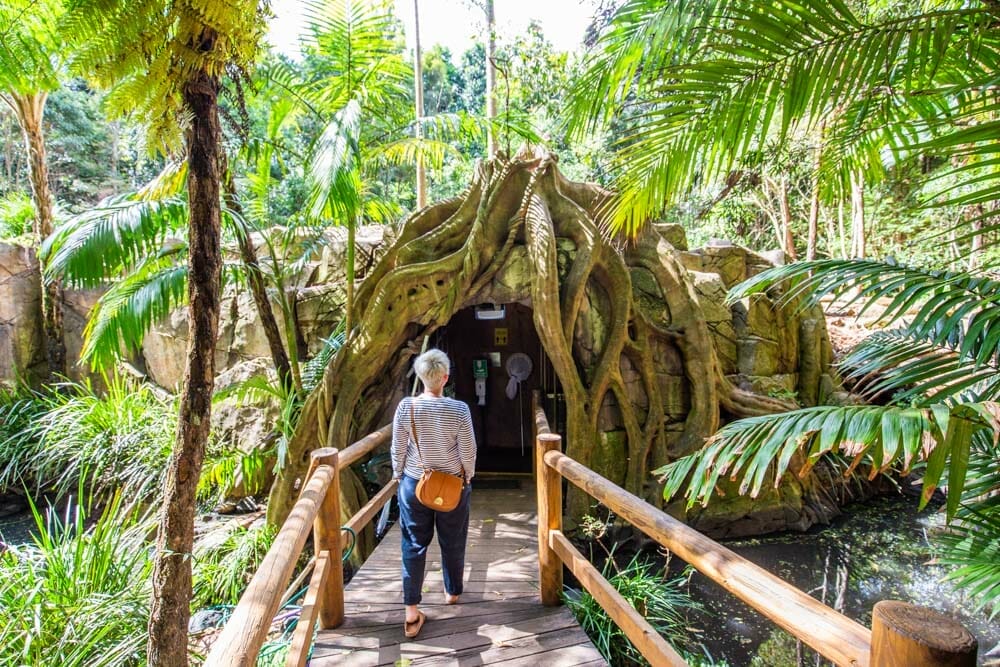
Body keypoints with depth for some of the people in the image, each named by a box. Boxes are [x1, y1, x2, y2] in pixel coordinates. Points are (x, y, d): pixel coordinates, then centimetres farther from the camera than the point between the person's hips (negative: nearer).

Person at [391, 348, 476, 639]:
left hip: (414, 483, 1)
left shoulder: (406, 407, -14)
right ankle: (453, 592, 40)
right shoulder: (459, 409, -18)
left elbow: (398, 449, -6)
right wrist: (468, 478, 7)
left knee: (414, 545, 10)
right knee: (452, 542, 19)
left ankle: (411, 613, 13)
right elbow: (468, 452, -11)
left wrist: (398, 477, 10)